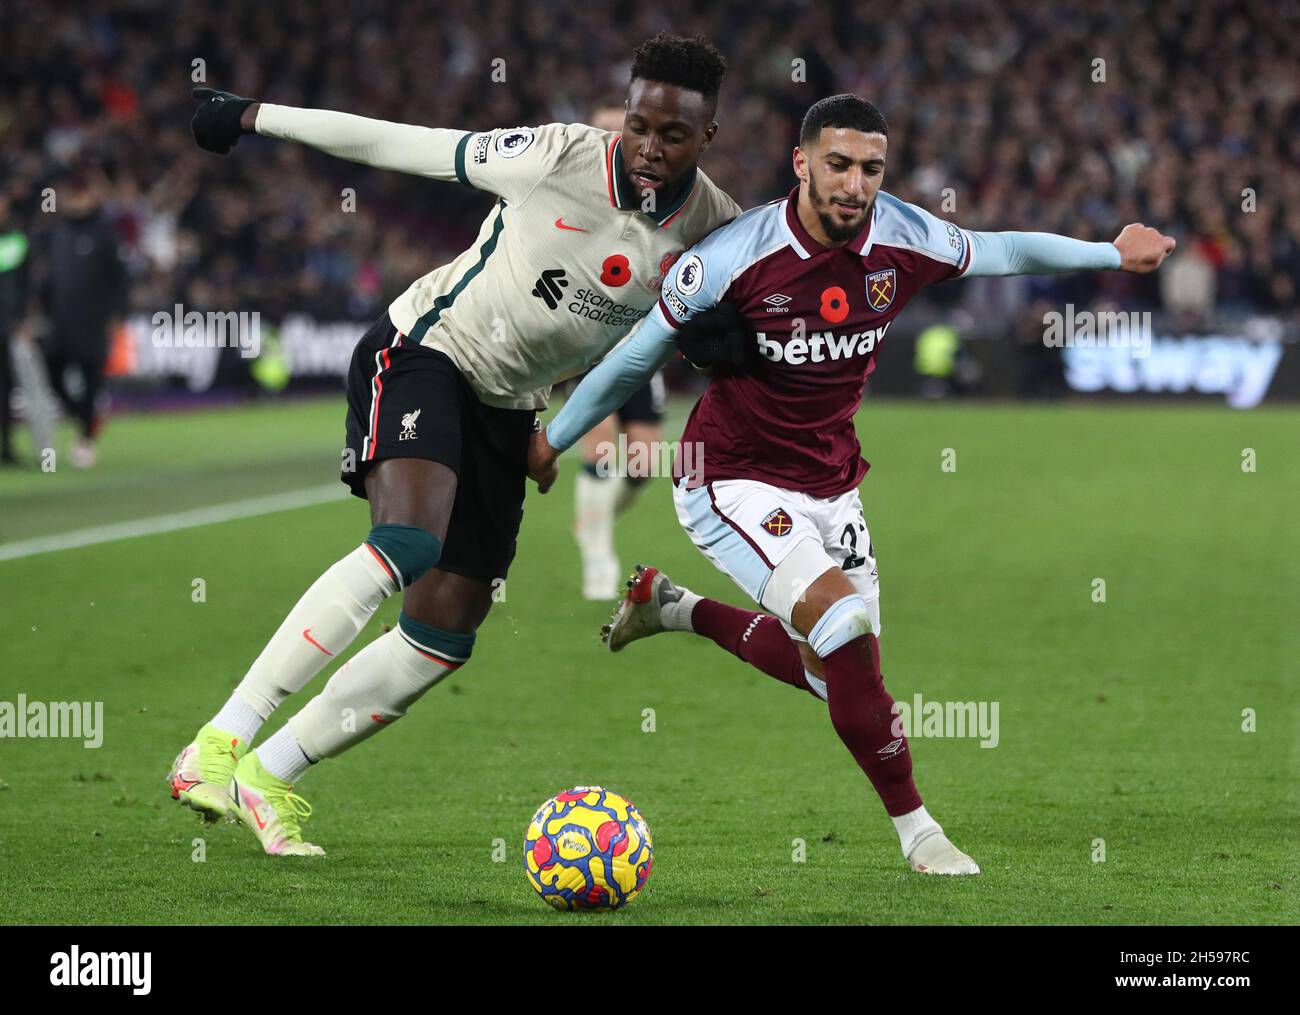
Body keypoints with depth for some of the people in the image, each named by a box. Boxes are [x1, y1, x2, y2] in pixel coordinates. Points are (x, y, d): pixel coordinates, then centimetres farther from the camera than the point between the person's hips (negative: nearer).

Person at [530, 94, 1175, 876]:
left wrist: (1112, 253, 10)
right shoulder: (732, 259, -22)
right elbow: (638, 357, -8)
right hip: (736, 481, -6)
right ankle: (915, 829, -8)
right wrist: (555, 440, 1)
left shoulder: (906, 239, -11)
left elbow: (999, 252, 11)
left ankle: (673, 607, 36)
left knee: (837, 671, 12)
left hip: (831, 482, 6)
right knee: (844, 627, -24)